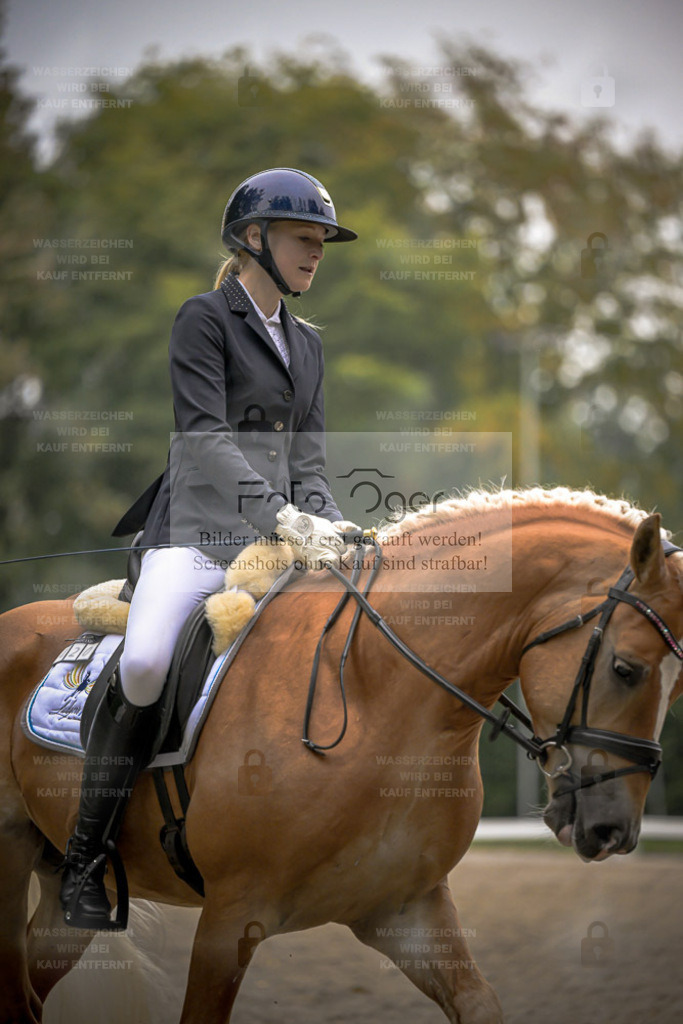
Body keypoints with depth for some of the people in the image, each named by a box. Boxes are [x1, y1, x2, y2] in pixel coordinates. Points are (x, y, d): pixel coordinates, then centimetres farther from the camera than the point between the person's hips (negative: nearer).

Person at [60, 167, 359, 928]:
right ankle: (84, 860, -16)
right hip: (198, 531, -7)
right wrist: (283, 516, -25)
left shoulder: (305, 345, 21)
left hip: (279, 538, 7)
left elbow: (308, 464, 17)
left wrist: (324, 528, -5)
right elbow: (204, 437, -14)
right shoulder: (204, 319, -1)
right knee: (143, 665, -30)